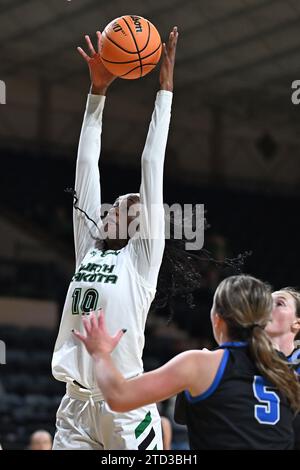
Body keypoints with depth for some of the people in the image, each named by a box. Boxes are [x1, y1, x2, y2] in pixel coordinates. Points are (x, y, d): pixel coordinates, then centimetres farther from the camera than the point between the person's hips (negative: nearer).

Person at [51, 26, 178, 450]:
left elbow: (152, 165, 2)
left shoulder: (143, 255, 4)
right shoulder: (88, 247, 16)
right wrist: (98, 90, 14)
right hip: (76, 402, 5)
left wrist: (165, 88, 2)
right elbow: (87, 164, 15)